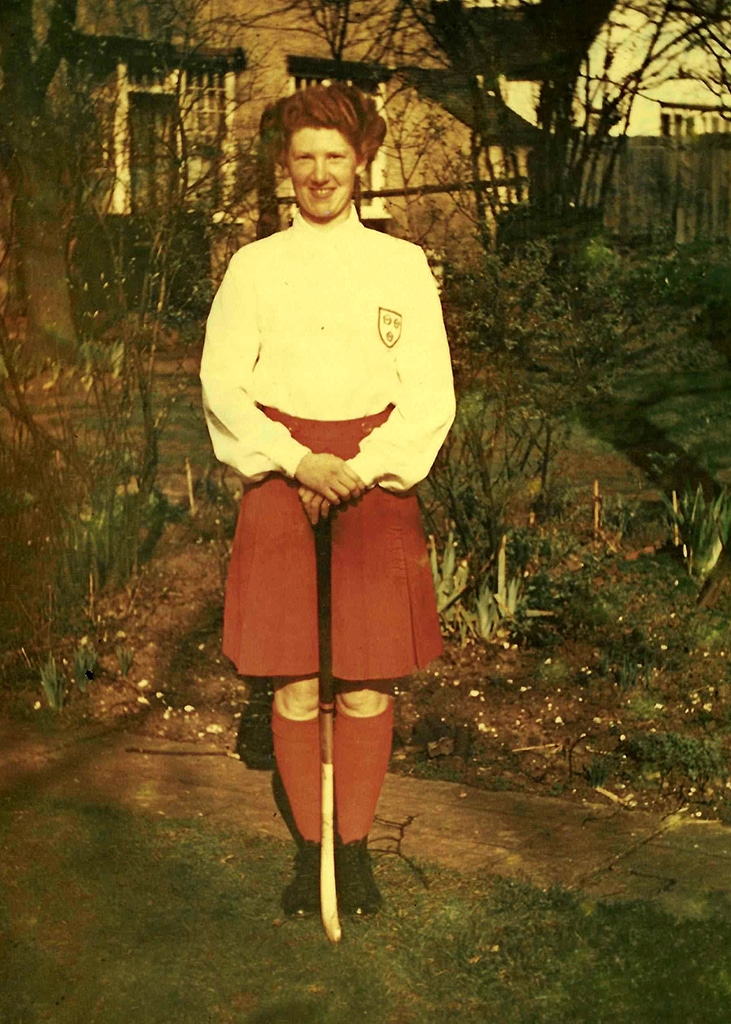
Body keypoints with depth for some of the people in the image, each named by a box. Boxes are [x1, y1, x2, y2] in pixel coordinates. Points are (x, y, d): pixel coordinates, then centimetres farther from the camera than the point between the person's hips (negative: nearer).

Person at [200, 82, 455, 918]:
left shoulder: (403, 265, 6)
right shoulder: (254, 267, 7)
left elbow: (431, 394, 2)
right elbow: (222, 383, 1)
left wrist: (359, 471, -11)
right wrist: (299, 463, -12)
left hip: (376, 480, 0)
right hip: (280, 478, 0)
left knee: (367, 683, -1)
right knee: (294, 683, 1)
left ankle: (356, 847, 14)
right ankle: (308, 847, 15)